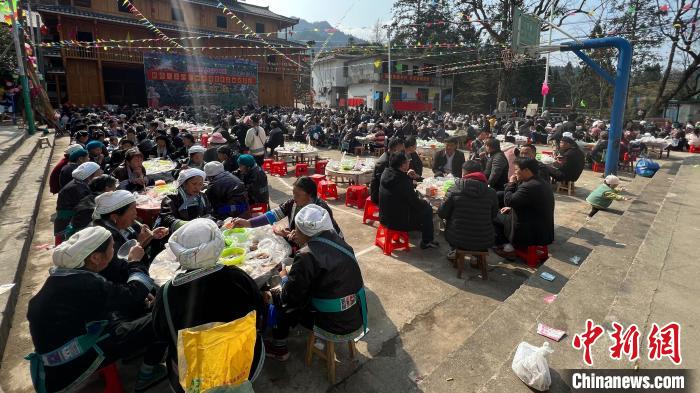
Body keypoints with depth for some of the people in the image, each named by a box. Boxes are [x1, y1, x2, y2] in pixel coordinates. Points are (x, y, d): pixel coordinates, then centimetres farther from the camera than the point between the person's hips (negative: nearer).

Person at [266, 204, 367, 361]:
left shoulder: (306, 257, -22)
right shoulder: (337, 241, -3)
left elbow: (289, 298, -11)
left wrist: (284, 277, 7)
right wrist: (300, 244, 7)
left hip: (335, 329, -6)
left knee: (280, 299, 12)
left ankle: (279, 348, 31)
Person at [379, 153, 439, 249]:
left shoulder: (385, 173, -5)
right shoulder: (403, 181, -29)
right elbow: (416, 203, -17)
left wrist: (408, 176, 2)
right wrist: (425, 202, 4)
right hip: (398, 222, -8)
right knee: (427, 209, 7)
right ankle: (427, 241, 20)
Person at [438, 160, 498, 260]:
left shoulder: (454, 189, -13)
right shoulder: (491, 192, -8)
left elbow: (442, 214, -5)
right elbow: (493, 216, 7)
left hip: (458, 240, -1)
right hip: (484, 242, 1)